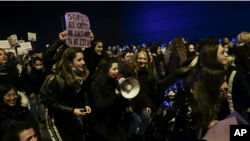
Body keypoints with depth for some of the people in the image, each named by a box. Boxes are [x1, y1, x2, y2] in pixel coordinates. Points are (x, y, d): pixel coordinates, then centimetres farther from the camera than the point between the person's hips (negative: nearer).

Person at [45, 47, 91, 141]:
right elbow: (51, 103, -22)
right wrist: (72, 111, -27)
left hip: (73, 116, 6)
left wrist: (86, 104, -12)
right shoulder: (56, 80, -27)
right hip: (57, 119, -5)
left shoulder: (81, 75, -9)